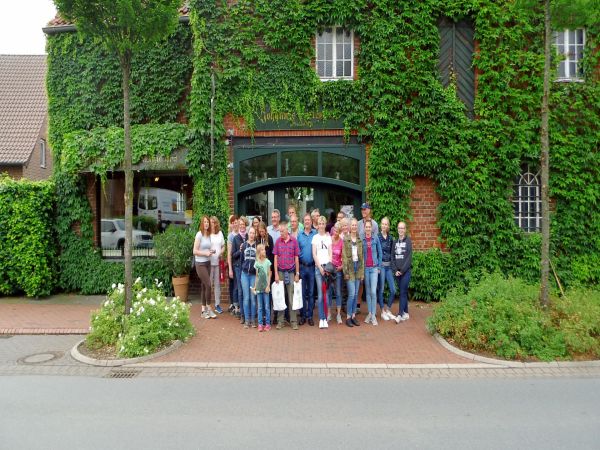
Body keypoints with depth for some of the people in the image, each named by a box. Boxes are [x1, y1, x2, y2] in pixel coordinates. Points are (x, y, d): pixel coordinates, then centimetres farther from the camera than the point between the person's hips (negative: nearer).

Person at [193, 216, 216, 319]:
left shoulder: (208, 235, 9)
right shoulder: (199, 235, -11)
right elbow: (195, 251, -13)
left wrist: (211, 252, 1)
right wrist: (206, 253, -18)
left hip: (207, 263, 7)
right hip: (200, 264, -7)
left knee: (204, 286, 10)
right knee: (208, 285, -10)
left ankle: (204, 310, 16)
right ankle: (208, 309, 1)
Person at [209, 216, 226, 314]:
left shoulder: (220, 233, 10)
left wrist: (221, 253, -1)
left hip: (218, 261, 4)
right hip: (209, 261, -4)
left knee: (217, 283, 9)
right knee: (209, 283, -2)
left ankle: (217, 304, 16)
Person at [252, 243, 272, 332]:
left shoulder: (267, 261, -2)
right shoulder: (256, 263, 5)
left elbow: (269, 275, -1)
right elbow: (256, 276, 11)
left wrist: (268, 286, -6)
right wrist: (255, 286, 8)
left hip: (265, 287, -2)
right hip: (258, 287, 2)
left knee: (267, 307, 2)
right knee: (260, 307, 7)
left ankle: (267, 324, 10)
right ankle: (260, 324, 12)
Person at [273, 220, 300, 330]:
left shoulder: (294, 241, -2)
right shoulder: (278, 241, 2)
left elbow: (296, 258, 2)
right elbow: (275, 258, 3)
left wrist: (297, 274, 1)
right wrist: (276, 274, -2)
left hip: (291, 272, -1)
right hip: (280, 271, 1)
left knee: (292, 297, 3)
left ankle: (293, 321, 10)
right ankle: (280, 321, 15)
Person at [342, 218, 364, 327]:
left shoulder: (360, 240, 10)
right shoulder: (345, 240, -3)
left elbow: (362, 256, 11)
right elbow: (344, 256, -6)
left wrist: (362, 271, 7)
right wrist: (346, 271, -11)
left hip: (358, 266, 4)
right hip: (350, 267, -4)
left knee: (356, 294, 7)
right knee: (351, 294, -8)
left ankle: (353, 316, 16)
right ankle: (348, 317, 2)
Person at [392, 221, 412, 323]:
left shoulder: (408, 241, -3)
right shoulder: (395, 242, 10)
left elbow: (409, 258, -9)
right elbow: (393, 257, 8)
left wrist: (402, 270, -12)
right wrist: (395, 270, -4)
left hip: (405, 271, -4)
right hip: (397, 272, 4)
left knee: (403, 292, -8)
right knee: (403, 292, 10)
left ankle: (400, 314, -10)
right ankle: (405, 313, 17)